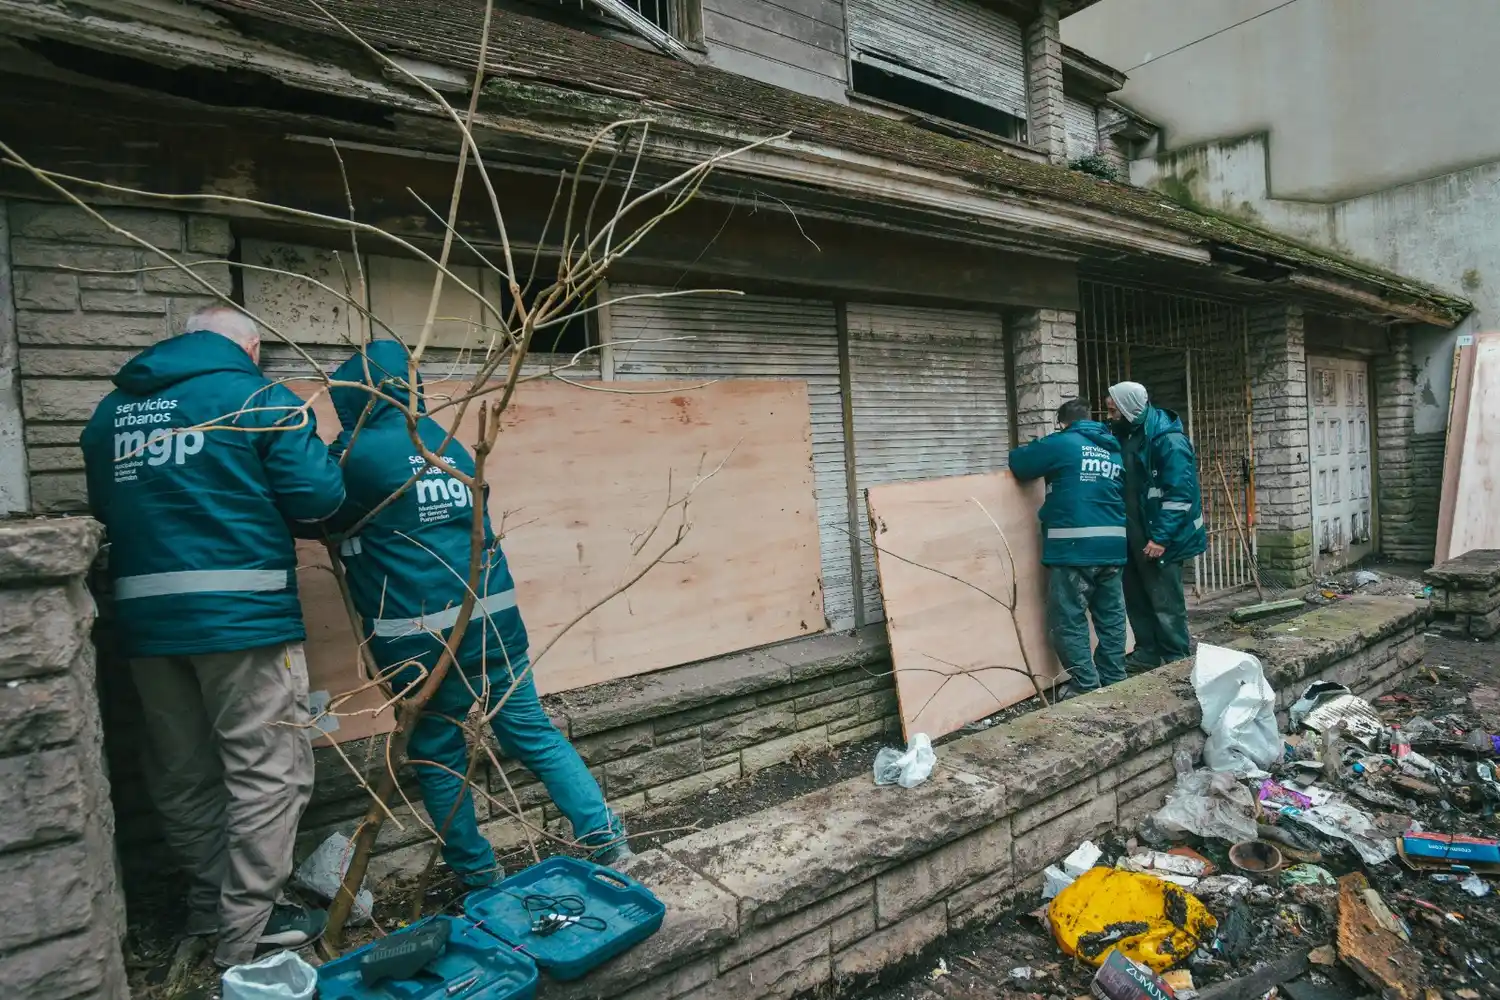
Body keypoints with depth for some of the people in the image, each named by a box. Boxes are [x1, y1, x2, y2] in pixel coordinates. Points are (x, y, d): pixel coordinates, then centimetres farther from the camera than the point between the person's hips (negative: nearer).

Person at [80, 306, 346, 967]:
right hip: (242, 614, -6)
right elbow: (318, 494, -13)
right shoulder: (258, 399, -7)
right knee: (267, 770, 6)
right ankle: (247, 930, 14)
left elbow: (104, 507, 16)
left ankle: (209, 904, 34)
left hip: (146, 616, 7)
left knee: (182, 773, 18)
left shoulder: (112, 411, 12)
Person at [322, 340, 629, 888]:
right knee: (534, 732, 13)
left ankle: (476, 871, 27)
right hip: (493, 620, 5)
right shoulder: (449, 445, 10)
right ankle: (603, 832, 12)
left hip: (422, 633, -5)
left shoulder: (357, 454, -10)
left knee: (439, 757, 14)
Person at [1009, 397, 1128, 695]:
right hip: (1112, 545, 7)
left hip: (1074, 547, -7)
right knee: (1111, 617, 14)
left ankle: (1088, 688, 0)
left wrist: (1043, 461, 24)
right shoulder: (1114, 450, 16)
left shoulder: (1062, 443, -3)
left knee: (1068, 621, 0)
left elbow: (1017, 462, 1)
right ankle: (1114, 682, 21)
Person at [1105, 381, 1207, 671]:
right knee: (1136, 596, 16)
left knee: (1166, 601, 1)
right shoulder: (1128, 435, 9)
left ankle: (1176, 660, 14)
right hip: (1134, 535, 9)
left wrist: (1161, 537, -23)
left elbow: (1179, 492, -22)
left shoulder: (1168, 439, -17)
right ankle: (1148, 651, 29)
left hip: (1160, 537, -8)